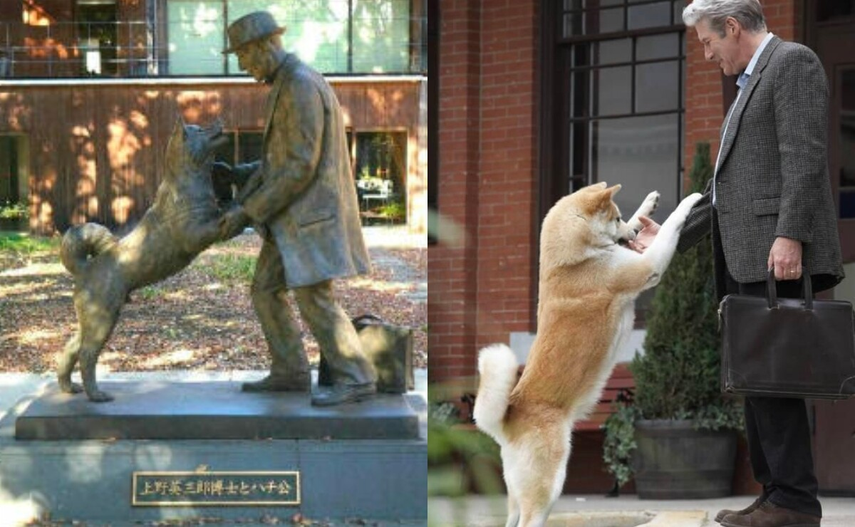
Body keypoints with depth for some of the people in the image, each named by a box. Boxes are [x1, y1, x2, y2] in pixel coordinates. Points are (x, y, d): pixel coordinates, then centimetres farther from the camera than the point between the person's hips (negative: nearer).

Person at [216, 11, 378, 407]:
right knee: (265, 291, 12)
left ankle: (356, 379, -7)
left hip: (312, 211, -10)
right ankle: (290, 374, 17)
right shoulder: (288, 87, 15)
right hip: (295, 213, 10)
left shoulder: (302, 88, -19)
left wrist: (248, 212, -18)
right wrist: (238, 174, 15)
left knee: (313, 298, -12)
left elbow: (300, 167, -22)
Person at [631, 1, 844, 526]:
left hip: (777, 250, -10)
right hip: (746, 257, 10)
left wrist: (790, 235, -24)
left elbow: (804, 155, -15)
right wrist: (672, 235, 26)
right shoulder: (751, 83, 26)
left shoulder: (793, 61, -4)